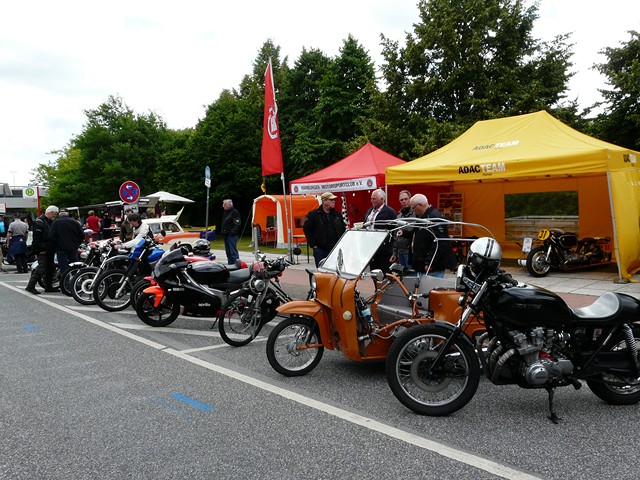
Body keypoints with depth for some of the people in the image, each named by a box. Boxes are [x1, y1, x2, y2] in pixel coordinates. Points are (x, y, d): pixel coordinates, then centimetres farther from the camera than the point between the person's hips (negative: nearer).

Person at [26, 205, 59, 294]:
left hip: (50, 249, 9)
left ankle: (48, 286, 19)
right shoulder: (39, 221, -13)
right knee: (42, 268, -12)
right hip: (43, 250, -9)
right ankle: (30, 286, -7)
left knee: (51, 268, 12)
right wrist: (41, 249, -21)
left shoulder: (51, 221, 17)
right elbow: (36, 237, -19)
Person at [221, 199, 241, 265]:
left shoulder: (234, 212, -8)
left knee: (233, 251, -12)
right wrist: (223, 231, 18)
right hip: (226, 235, 10)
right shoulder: (225, 213, 21)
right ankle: (230, 265, 19)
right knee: (228, 252, 13)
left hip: (231, 235, -10)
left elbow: (237, 224, -16)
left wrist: (233, 231, -21)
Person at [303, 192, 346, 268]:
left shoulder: (337, 215, 10)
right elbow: (306, 229, -2)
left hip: (335, 249, 4)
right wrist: (313, 245, -7)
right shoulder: (313, 214, -2)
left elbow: (343, 230, 17)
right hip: (320, 250, -3)